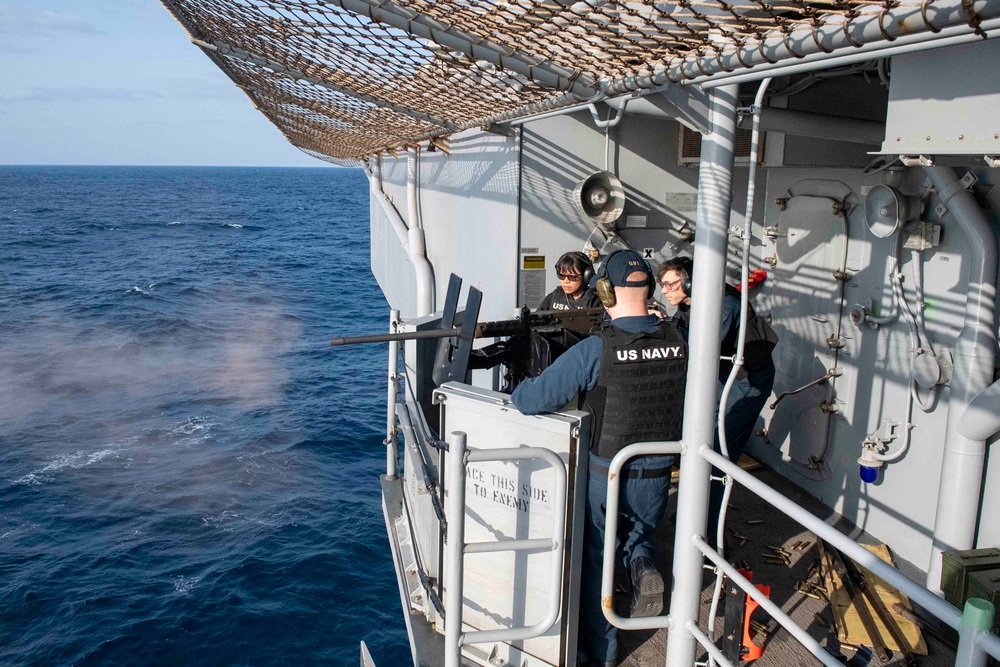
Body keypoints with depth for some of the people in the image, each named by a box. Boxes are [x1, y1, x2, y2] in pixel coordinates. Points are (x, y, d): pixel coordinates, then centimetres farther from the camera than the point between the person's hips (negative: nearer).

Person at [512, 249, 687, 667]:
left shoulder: (596, 349, -21)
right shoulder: (677, 343, -6)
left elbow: (533, 400, -21)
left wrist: (519, 392, 0)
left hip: (605, 476, -3)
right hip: (657, 475, 4)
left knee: (594, 557, 17)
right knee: (639, 532, 31)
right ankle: (643, 568, 0)